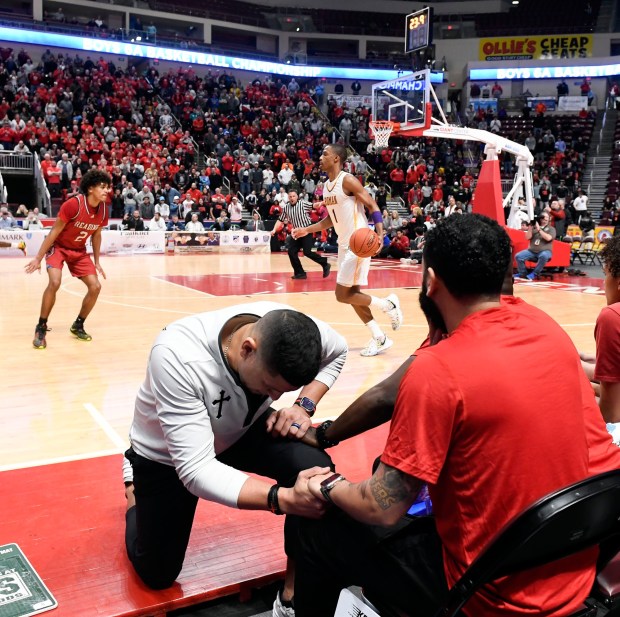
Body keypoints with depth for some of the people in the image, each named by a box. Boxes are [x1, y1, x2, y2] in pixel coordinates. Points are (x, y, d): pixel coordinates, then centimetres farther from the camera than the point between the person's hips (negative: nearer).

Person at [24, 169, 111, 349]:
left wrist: (96, 262, 10)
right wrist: (38, 258, -17)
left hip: (79, 251, 6)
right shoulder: (73, 204, -27)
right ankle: (41, 328, -10)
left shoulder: (103, 210, -9)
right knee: (54, 282, -27)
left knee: (95, 286, -6)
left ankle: (78, 326, 15)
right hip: (58, 247, -6)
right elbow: (54, 232, -19)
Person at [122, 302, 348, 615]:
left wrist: (304, 405, -20)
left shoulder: (289, 329, -30)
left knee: (315, 468, -26)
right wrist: (284, 499, -50)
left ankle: (295, 590, -4)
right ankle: (135, 486, 37)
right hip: (168, 455, -2)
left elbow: (337, 352, -5)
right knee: (157, 575, 8)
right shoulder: (177, 357, -42)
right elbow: (196, 470, -41)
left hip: (244, 429, 3)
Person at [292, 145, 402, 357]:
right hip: (344, 244, 9)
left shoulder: (348, 180, -14)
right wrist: (307, 230, 19)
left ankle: (388, 304, 8)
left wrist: (380, 235, -31)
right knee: (351, 294, 9)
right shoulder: (327, 186, 12)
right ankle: (380, 339, 17)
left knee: (343, 295, -10)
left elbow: (373, 206, -17)